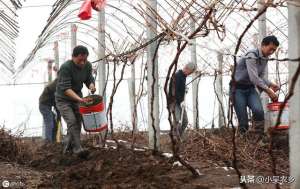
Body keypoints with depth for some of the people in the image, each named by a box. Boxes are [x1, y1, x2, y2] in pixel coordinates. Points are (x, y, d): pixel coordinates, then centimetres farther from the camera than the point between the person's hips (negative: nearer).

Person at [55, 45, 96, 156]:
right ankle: (77, 148, -26)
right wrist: (79, 98, -45)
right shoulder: (66, 68, -27)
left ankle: (67, 147, 22)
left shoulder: (87, 66, -6)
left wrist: (91, 86, -21)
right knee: (72, 122, -20)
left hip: (77, 98, 6)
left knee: (78, 123, 6)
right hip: (63, 100, -6)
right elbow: (65, 88, -32)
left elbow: (89, 79, 5)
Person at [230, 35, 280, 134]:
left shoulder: (265, 59, 6)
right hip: (238, 89, -6)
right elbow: (254, 78, -28)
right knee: (243, 121, -11)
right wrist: (269, 91, -26)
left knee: (258, 110, -22)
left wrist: (271, 84, -6)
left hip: (250, 88, 6)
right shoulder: (252, 56, -22)